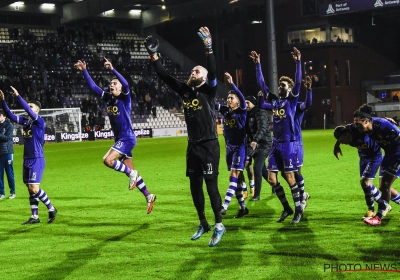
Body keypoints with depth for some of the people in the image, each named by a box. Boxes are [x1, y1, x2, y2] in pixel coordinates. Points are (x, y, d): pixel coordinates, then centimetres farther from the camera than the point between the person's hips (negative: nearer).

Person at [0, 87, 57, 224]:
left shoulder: (40, 121, -11)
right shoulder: (25, 120, 9)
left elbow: (28, 110, -26)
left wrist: (18, 96, -31)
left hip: (37, 159, -7)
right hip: (27, 159, 7)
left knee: (34, 188, -12)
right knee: (30, 189, 8)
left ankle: (51, 209, 5)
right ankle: (34, 216, 13)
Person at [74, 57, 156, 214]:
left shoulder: (124, 98, -8)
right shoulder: (108, 98, 9)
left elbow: (126, 84, -28)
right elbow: (92, 86, 12)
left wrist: (112, 69, -36)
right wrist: (84, 71, 5)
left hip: (127, 138, -8)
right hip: (120, 139, 8)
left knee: (107, 160, -23)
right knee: (131, 173, 9)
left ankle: (132, 174, -4)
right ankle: (149, 197, 19)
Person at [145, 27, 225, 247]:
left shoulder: (208, 90, -7)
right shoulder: (184, 90, 8)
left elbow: (213, 72, -25)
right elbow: (164, 76, 9)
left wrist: (209, 49, -34)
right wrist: (153, 55, 3)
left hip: (209, 146, -6)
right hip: (193, 146, 6)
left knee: (211, 185, -6)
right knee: (194, 186, 11)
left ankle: (219, 225, 3)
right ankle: (203, 224, 24)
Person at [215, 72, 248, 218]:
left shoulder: (241, 111, -8)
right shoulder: (225, 110, 5)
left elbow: (242, 98, -26)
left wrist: (231, 83, -39)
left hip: (239, 147, -6)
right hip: (229, 147, 6)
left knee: (234, 176, -12)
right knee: (235, 177, 9)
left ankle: (224, 206, -20)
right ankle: (242, 207, 17)